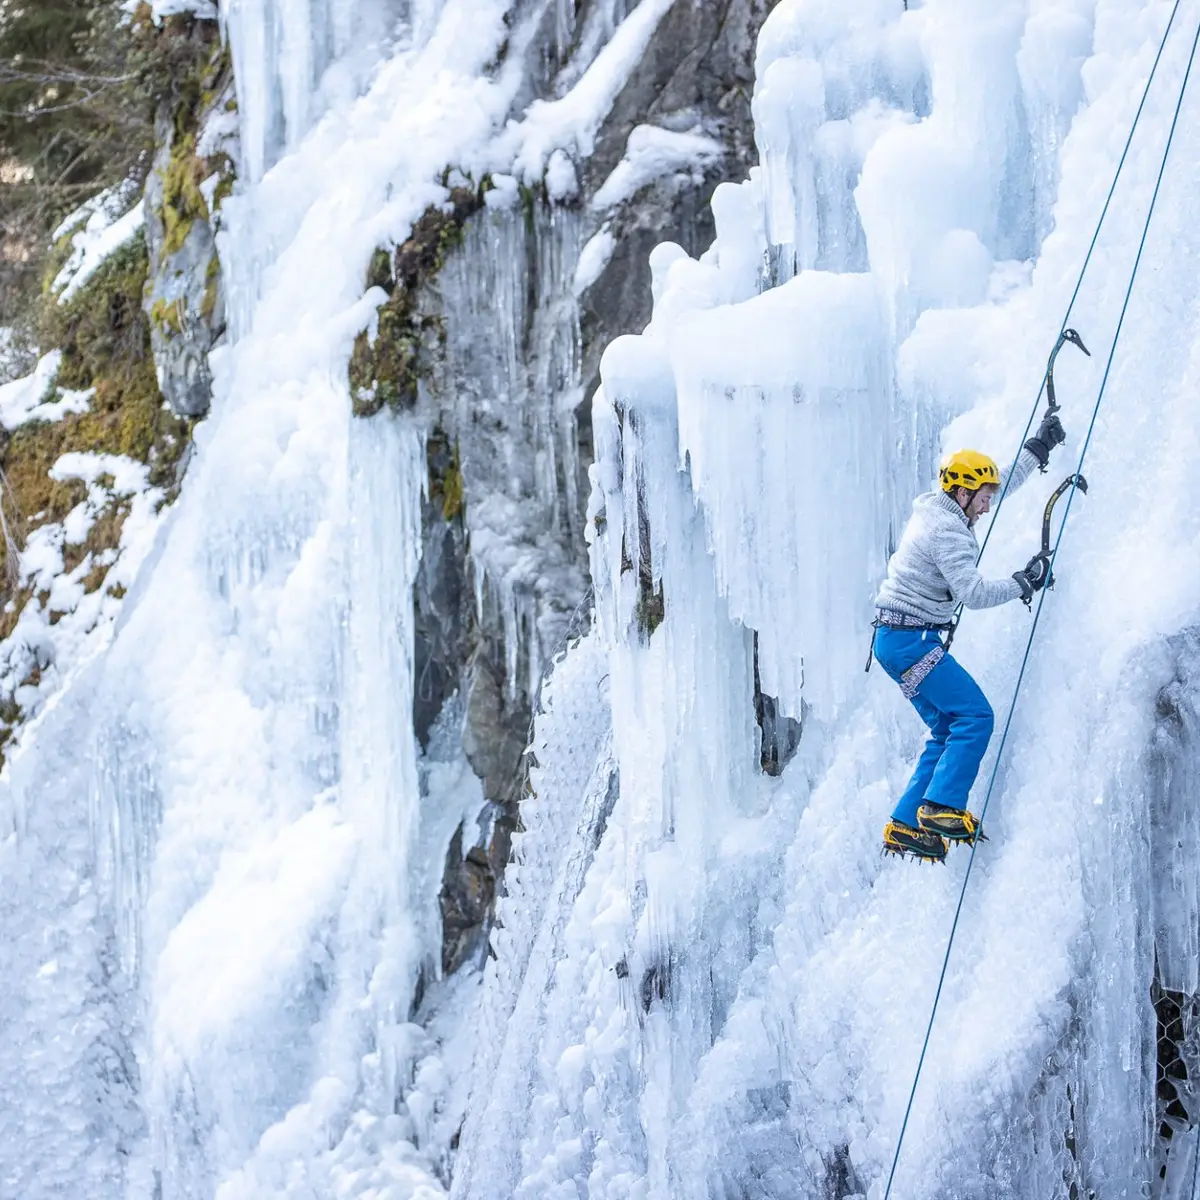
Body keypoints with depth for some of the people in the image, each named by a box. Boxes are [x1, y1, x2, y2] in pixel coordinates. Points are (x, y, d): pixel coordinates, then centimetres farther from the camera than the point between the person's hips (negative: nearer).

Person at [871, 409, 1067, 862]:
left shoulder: (940, 510, 12)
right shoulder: (946, 531, -17)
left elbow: (1002, 481, 26)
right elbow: (972, 593, -25)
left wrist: (1039, 445, 26)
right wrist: (1023, 583, -16)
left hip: (898, 639, 10)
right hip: (911, 640, -10)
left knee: (948, 729, 11)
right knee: (975, 715, -12)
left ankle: (905, 826, 8)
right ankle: (941, 808, -18)